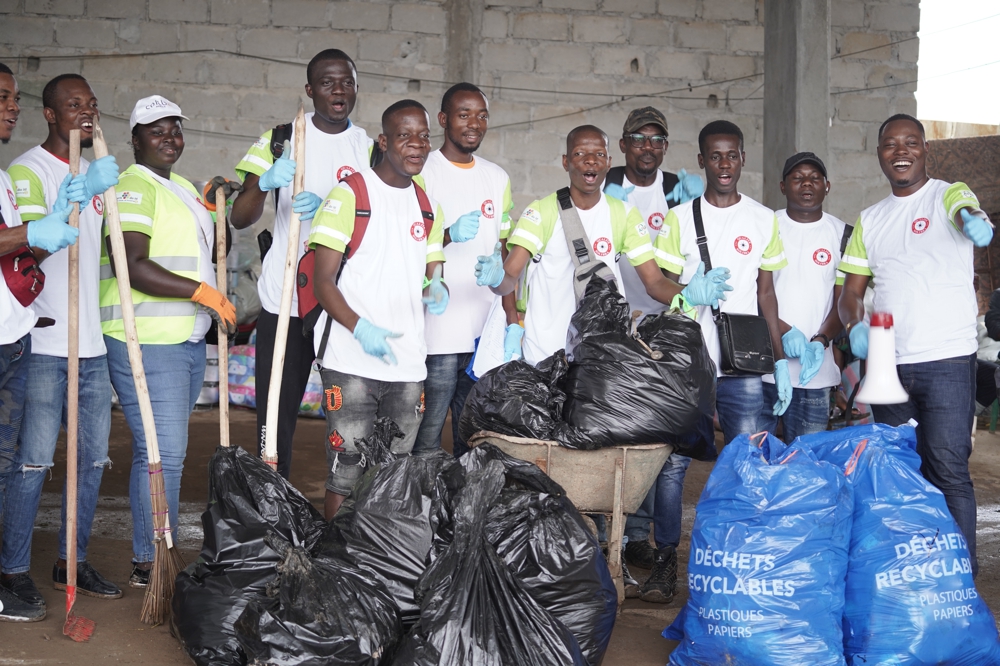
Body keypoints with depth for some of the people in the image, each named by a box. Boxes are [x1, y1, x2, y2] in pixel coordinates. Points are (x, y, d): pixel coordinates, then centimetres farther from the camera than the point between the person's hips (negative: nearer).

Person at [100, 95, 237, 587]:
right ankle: (149, 563, 1)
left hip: (187, 340, 9)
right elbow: (131, 266, -22)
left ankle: (158, 553, 20)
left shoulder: (183, 188, 19)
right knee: (161, 452, -8)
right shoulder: (133, 188, -10)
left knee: (166, 450, 13)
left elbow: (211, 248, 32)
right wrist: (204, 294, -21)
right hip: (147, 343, -9)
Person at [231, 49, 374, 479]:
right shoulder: (283, 140, 4)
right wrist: (264, 183, -24)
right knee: (276, 415, 2)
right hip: (284, 300, 0)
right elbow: (240, 219, -3)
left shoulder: (370, 149, 7)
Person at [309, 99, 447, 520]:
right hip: (352, 363, -5)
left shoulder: (429, 208, 15)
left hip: (408, 364, 6)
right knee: (345, 475, -4)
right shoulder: (350, 194, -4)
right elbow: (322, 279, -8)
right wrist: (360, 328, -22)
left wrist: (436, 290, -4)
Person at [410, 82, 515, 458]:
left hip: (486, 332, 5)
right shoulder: (421, 174, -2)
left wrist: (513, 320, 10)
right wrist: (449, 235, -24)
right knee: (426, 443, -4)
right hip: (436, 333, -5)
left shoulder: (497, 179, 15)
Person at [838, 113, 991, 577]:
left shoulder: (949, 195, -1)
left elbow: (965, 210, -26)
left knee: (948, 472, -9)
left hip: (947, 361, -5)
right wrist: (855, 326, -8)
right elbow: (851, 289, 14)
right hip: (887, 363, 5)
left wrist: (973, 220, -51)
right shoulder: (870, 220, 14)